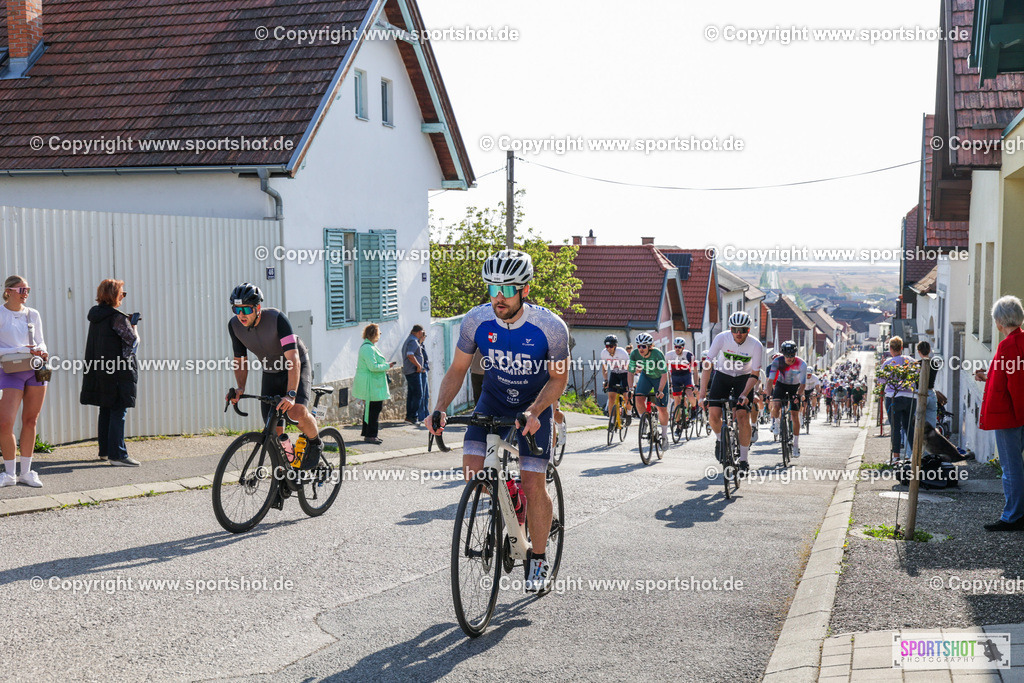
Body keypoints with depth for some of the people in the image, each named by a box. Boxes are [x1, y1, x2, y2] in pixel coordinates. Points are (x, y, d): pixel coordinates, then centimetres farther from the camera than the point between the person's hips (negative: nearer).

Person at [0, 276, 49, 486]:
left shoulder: (33, 315, 11)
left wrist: (42, 352, -5)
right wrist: (21, 350, -15)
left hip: (36, 370, 4)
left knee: (30, 421, 6)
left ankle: (26, 473, 15)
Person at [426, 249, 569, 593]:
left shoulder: (550, 327, -26)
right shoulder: (476, 321, -19)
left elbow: (559, 378, -14)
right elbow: (457, 370, -7)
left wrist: (533, 412, -30)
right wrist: (440, 409, -23)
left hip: (535, 405, -3)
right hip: (493, 400, 3)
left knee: (533, 484, -10)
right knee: (472, 468, -17)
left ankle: (539, 559, 11)